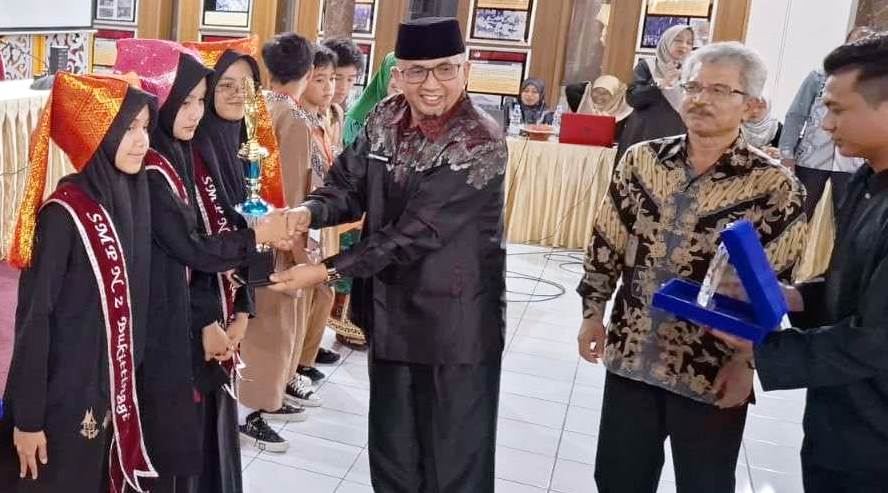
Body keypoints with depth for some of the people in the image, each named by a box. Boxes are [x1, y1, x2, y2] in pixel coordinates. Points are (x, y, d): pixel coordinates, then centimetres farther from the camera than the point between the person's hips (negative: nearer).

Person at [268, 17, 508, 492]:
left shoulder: (480, 143, -22)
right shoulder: (384, 120, -1)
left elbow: (415, 232, -25)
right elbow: (348, 185, 1)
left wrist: (327, 271, -23)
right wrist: (308, 213, -22)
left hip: (455, 324, -6)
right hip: (390, 314, 6)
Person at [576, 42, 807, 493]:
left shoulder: (774, 186, -10)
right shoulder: (641, 160, 0)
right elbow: (606, 243, 7)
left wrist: (747, 360, -11)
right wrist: (592, 311, 6)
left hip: (713, 370, -3)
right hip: (630, 354, 3)